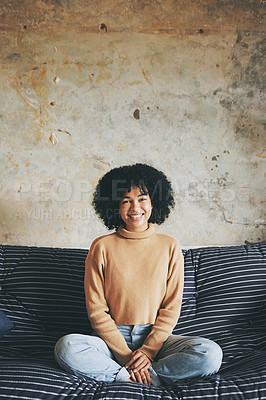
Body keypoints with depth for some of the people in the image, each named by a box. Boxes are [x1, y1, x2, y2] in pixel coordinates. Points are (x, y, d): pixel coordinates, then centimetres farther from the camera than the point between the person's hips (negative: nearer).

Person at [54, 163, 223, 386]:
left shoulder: (170, 247, 3)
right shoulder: (102, 248, 0)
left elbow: (171, 308, 2)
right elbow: (96, 310, -2)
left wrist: (148, 350, -11)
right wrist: (125, 354, -12)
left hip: (157, 337, 1)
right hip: (113, 338, -1)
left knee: (211, 354, -24)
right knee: (67, 347, -29)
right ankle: (154, 379, -19)